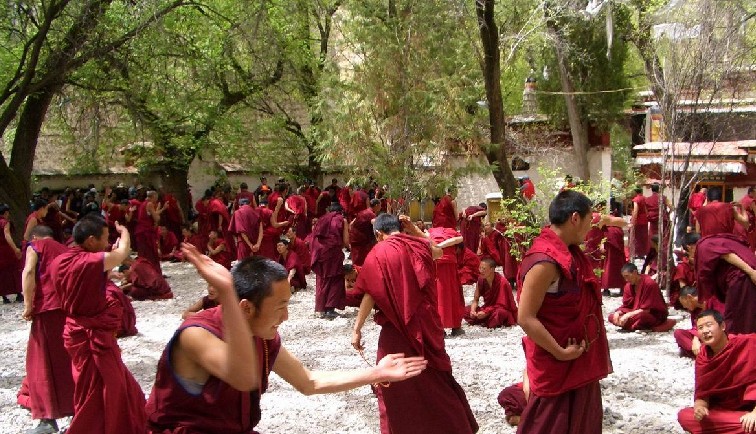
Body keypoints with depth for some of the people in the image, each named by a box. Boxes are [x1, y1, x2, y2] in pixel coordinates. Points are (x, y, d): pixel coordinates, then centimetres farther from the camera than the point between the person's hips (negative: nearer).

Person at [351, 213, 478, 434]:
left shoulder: (378, 254, -9)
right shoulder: (418, 245, 3)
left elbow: (370, 295, -13)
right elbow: (437, 251, 28)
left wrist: (357, 329, -8)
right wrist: (415, 231, 21)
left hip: (397, 328, -5)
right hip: (426, 323, 5)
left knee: (395, 384, 10)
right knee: (434, 378, 19)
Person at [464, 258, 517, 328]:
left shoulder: (502, 282, -22)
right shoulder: (481, 280, -4)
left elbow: (502, 305, -19)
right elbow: (475, 299, 2)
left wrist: (485, 312, -27)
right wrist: (473, 310, -19)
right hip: (488, 308, 6)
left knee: (497, 313, -41)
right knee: (466, 310, -12)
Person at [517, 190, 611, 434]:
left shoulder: (570, 252, 5)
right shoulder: (545, 261, -25)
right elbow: (525, 318, -25)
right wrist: (560, 353, -21)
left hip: (579, 361, 9)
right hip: (557, 367, -9)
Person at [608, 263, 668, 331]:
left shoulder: (649, 284, -20)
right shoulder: (629, 286, 0)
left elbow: (646, 309, -22)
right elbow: (626, 306, 5)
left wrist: (628, 315, -27)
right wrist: (617, 312, -16)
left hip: (655, 315, -7)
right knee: (611, 317, -9)